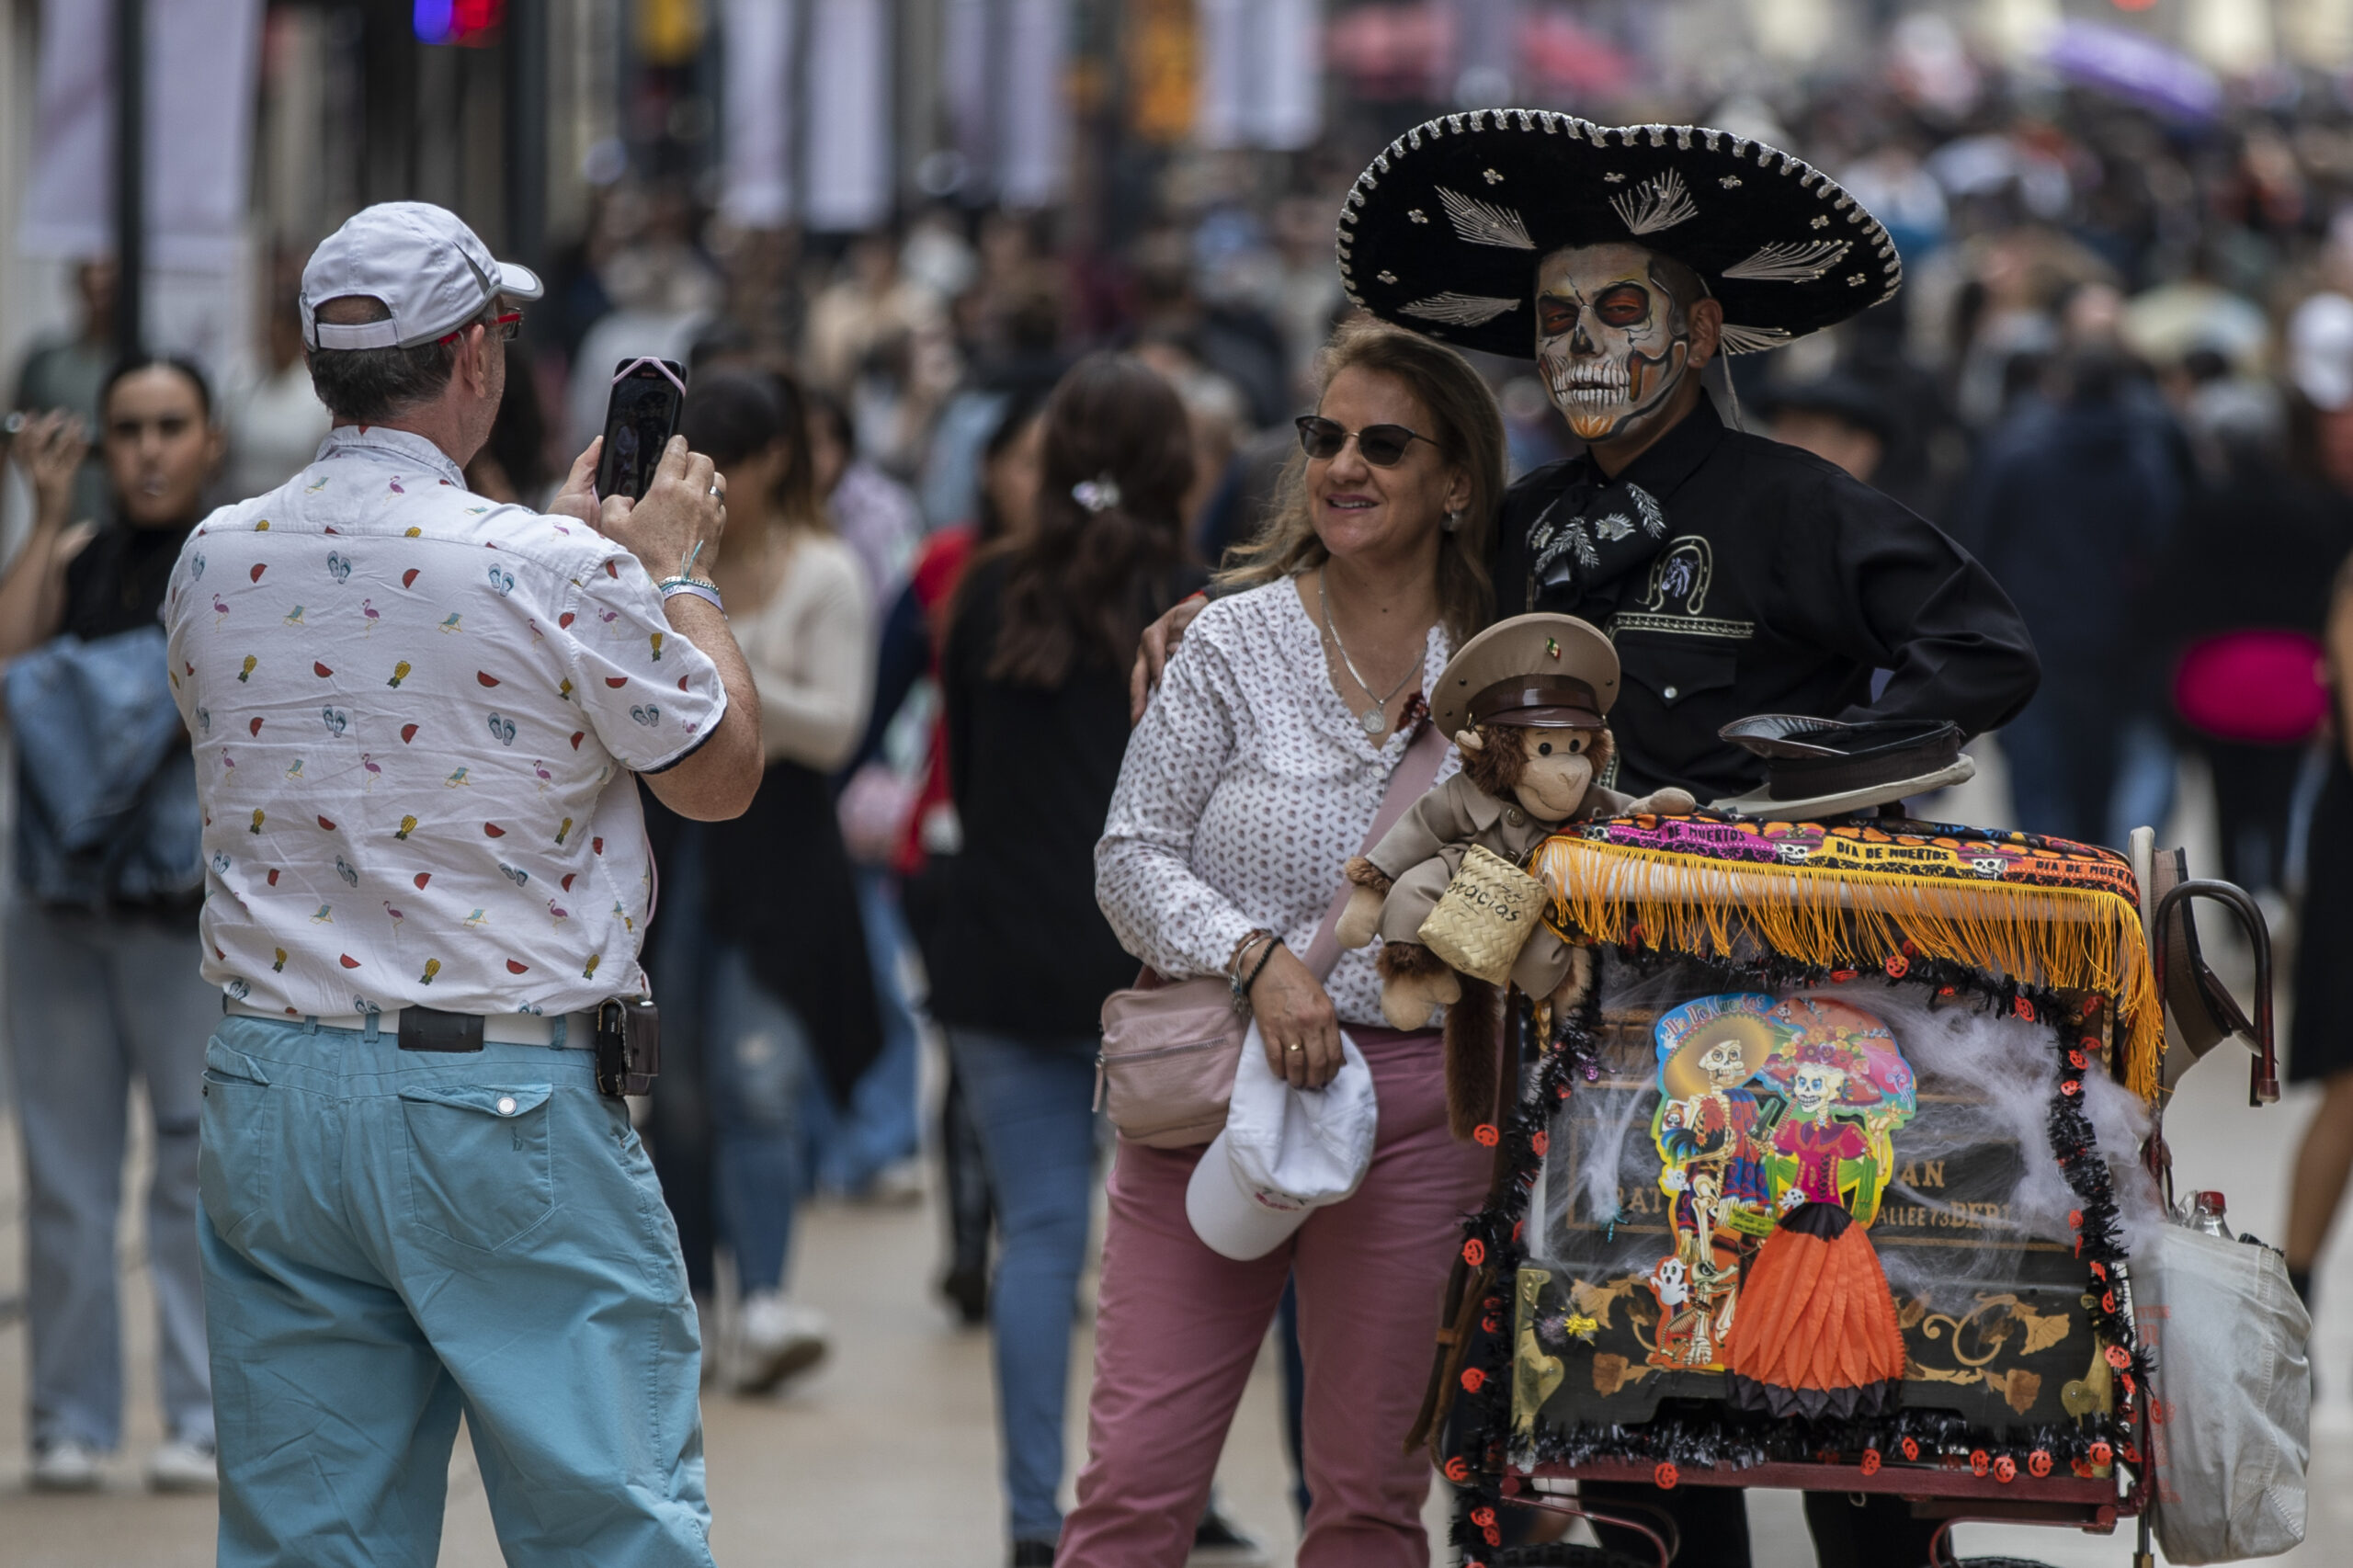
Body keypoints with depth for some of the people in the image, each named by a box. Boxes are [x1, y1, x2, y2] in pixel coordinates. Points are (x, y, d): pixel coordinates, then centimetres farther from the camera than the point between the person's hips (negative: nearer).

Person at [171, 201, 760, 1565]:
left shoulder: (216, 566, 4)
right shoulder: (559, 573, -13)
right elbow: (721, 775, 1)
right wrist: (679, 570, 16)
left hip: (271, 1089, 5)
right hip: (504, 1097, -5)